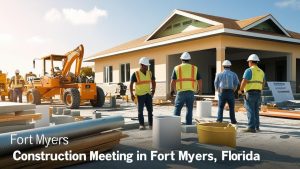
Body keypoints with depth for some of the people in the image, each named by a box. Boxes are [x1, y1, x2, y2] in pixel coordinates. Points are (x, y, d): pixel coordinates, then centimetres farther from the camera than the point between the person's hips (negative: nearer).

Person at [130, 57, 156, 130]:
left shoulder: (150, 73, 5)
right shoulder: (135, 74, -9)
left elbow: (153, 82, 18)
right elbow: (131, 84, -7)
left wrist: (153, 90, 5)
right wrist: (132, 94, -12)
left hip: (148, 94, 4)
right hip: (140, 95, -4)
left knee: (150, 110, 4)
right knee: (140, 110, 2)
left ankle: (151, 124, 12)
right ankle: (141, 125, 12)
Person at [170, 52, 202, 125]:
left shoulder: (177, 68, 2)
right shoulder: (194, 68, 7)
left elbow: (173, 81, -4)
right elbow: (199, 81, 7)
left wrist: (172, 90, 11)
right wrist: (199, 89, 24)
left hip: (181, 92, -2)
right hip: (191, 92, 2)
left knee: (177, 109, 8)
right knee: (189, 110, 9)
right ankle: (188, 125, 10)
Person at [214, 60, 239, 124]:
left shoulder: (219, 74, 1)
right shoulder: (233, 74, 2)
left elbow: (216, 84, 3)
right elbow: (236, 83, 1)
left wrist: (218, 91, 15)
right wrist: (233, 90, 15)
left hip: (222, 92, 0)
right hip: (230, 92, 0)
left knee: (220, 107, 6)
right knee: (231, 107, 10)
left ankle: (219, 120, 0)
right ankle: (233, 120, 12)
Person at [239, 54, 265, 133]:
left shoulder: (249, 70, -10)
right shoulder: (261, 71, 14)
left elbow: (244, 82, -18)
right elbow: (263, 84, 22)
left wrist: (240, 90, -2)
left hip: (250, 93, -7)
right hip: (258, 93, 8)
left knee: (250, 111, -8)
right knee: (256, 111, 14)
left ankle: (251, 127, -11)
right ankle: (257, 127, 18)